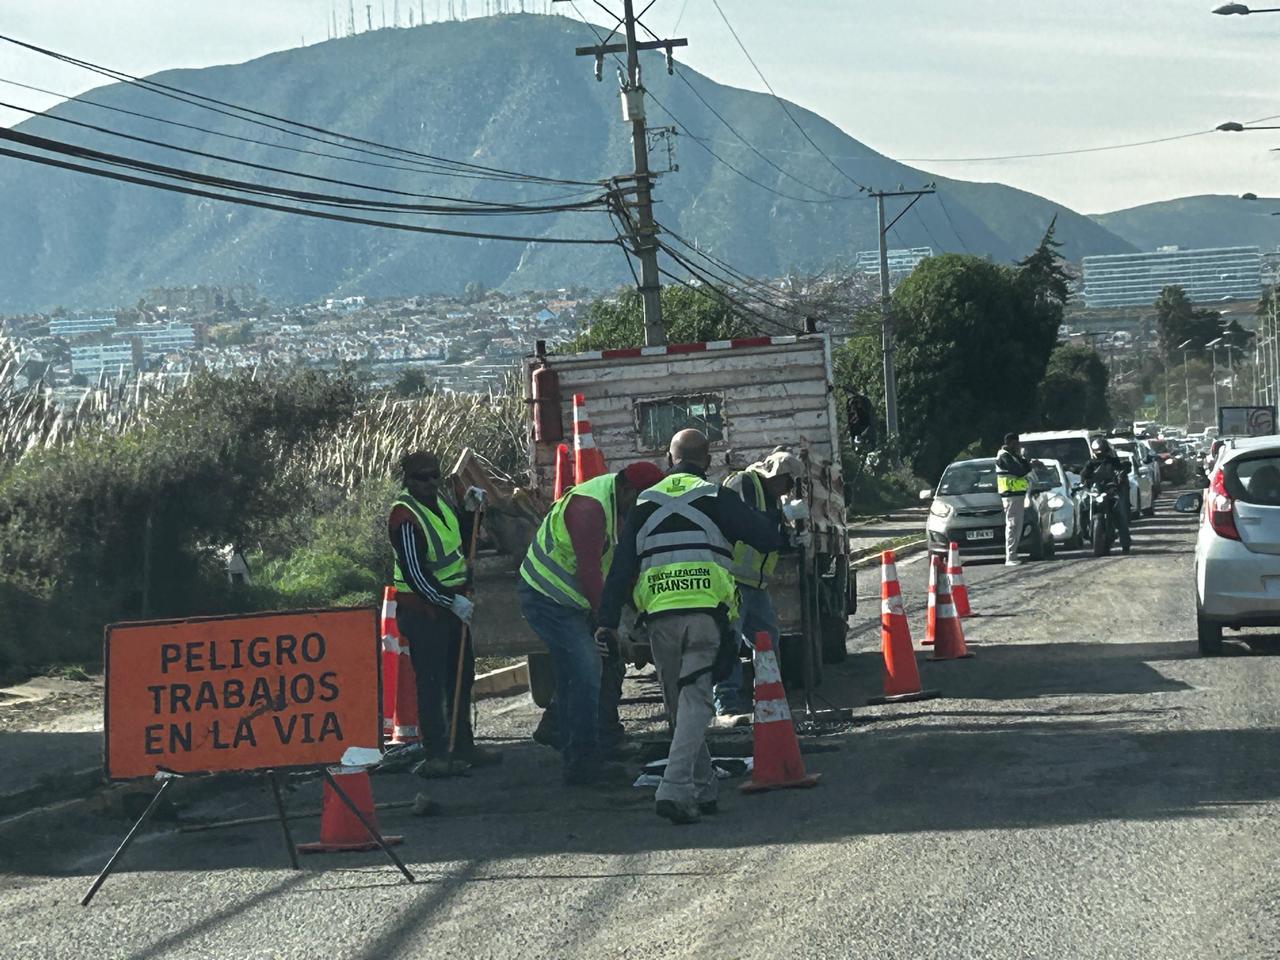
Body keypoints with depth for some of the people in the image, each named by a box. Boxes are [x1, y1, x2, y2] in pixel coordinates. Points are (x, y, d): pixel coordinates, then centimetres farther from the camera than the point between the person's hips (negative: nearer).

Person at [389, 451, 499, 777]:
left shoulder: (441, 502, 10)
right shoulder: (405, 517, -17)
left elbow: (462, 544, 21)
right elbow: (414, 572, -21)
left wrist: (470, 511, 6)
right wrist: (451, 601, -21)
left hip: (452, 606, 9)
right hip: (422, 611, -9)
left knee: (461, 678, 16)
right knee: (431, 683, -10)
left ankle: (463, 746, 26)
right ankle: (436, 754, -8)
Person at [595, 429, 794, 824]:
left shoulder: (645, 504, 15)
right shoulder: (716, 498, 5)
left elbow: (621, 566, 11)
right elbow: (770, 539, 2)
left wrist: (608, 621, 11)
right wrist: (785, 535, 26)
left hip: (659, 616, 3)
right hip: (707, 612, -3)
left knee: (679, 706, 15)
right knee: (695, 701, -3)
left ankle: (702, 789, 20)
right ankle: (675, 789, -18)